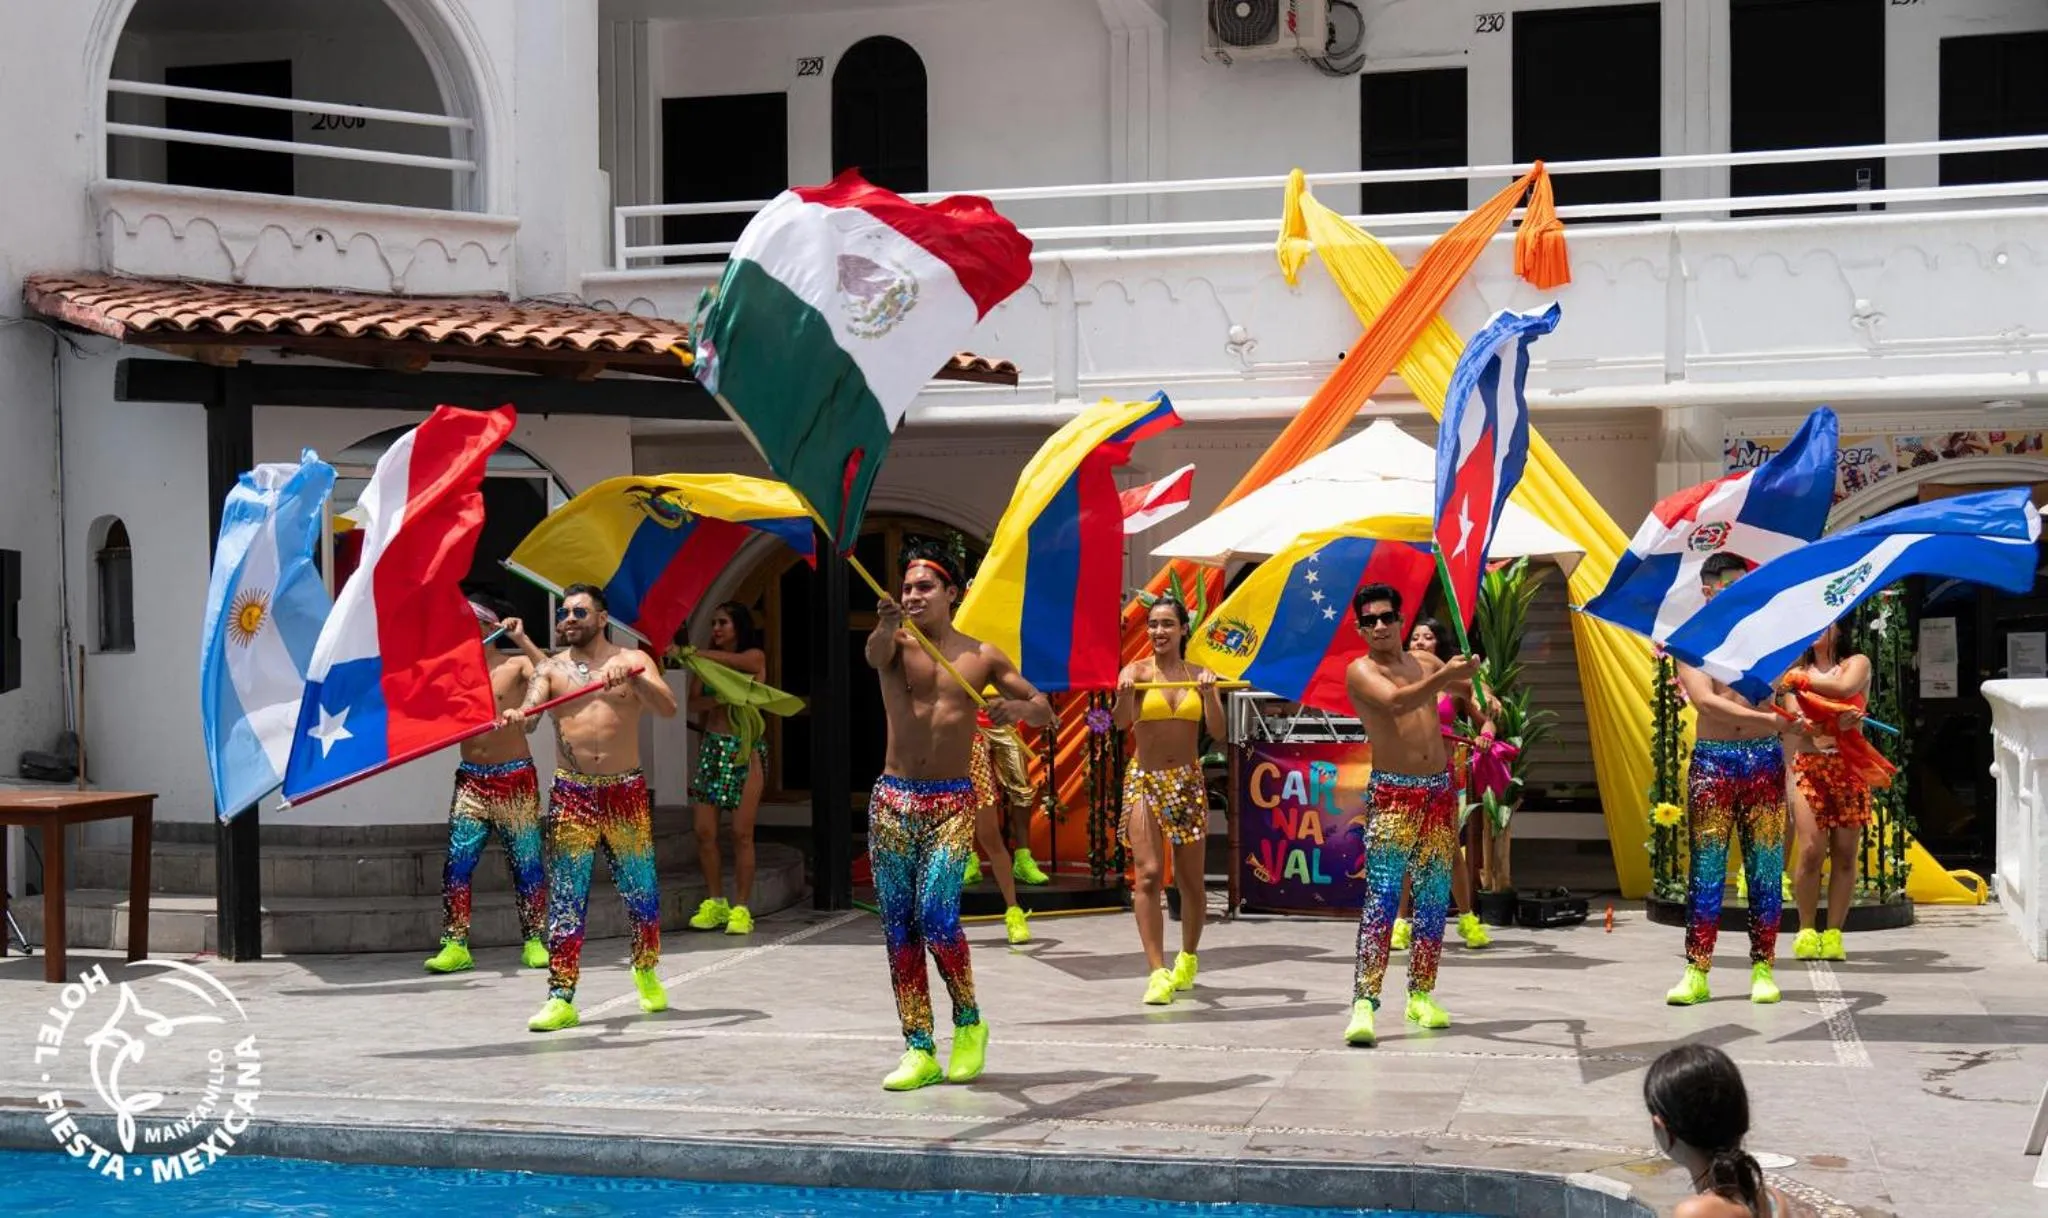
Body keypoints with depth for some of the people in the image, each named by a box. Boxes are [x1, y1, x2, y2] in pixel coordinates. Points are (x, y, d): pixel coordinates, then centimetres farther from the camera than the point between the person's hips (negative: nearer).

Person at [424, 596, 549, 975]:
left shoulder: (516, 663, -5)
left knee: (526, 862, 4)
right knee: (456, 863, -4)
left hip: (514, 777, -3)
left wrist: (523, 641, -29)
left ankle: (534, 942, 13)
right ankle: (455, 946, -1)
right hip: (471, 779, 3)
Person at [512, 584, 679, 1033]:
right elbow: (529, 714, -9)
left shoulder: (632, 660, 4)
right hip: (571, 794, 0)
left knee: (640, 890, 8)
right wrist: (516, 716, -33)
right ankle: (561, 997, -5)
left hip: (626, 791, 0)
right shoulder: (551, 669, 8)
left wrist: (633, 679, -28)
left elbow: (667, 708, -10)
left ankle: (646, 972, 32)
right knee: (565, 898, -5)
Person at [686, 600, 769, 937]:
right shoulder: (708, 662, 13)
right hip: (712, 745, 4)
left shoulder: (755, 657, 2)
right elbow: (693, 703, 2)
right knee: (705, 831, -1)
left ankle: (741, 909, -1)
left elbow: (729, 660, -19)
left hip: (745, 748, -4)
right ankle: (715, 903, 10)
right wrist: (716, 699, -18)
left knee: (742, 833, -6)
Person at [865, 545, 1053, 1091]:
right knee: (897, 928, 2)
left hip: (952, 803, -2)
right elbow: (874, 655, -23)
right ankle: (919, 1051, 11)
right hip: (893, 801, 2)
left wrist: (1017, 708, -17)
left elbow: (1045, 711, 7)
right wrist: (886, 627, -47)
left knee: (936, 917, -16)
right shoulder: (896, 645, 3)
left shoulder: (982, 656, 5)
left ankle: (968, 1024, 7)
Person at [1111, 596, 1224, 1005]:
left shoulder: (1200, 674, 5)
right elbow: (1120, 722, -18)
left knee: (1191, 880, 9)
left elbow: (1218, 732, -3)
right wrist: (1124, 693, -39)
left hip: (1188, 782, 2)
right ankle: (1158, 972, -16)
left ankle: (1188, 958, 32)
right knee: (1148, 873, -15)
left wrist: (1208, 693, -20)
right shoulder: (1136, 671, -2)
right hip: (1144, 781, -2)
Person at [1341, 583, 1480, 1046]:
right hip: (1391, 794, -6)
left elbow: (1466, 678, 34)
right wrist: (1445, 676, -37)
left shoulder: (1424, 662, 13)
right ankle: (1364, 1004, -21)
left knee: (1434, 900, 8)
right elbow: (1396, 702, -26)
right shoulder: (1360, 670, -6)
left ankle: (1421, 995, 18)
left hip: (1439, 790, 6)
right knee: (1381, 898, -15)